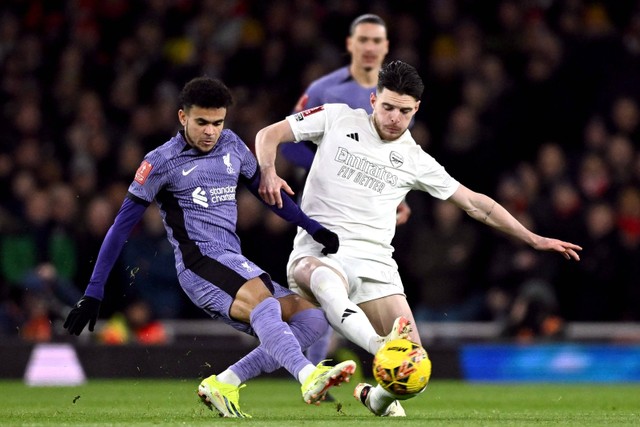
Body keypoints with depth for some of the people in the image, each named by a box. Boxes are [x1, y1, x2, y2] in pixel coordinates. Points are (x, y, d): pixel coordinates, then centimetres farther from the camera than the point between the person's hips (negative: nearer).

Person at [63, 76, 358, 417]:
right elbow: (122, 226, 1)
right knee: (263, 301, -35)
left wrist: (317, 230, 23)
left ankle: (224, 383, -12)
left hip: (236, 266, 7)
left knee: (312, 318, -9)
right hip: (199, 262, -7)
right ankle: (308, 377, -56)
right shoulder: (161, 162, -1)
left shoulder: (231, 146, 15)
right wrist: (93, 294, -2)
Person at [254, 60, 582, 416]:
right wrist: (269, 172, -13)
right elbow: (269, 135, 9)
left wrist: (534, 240, 14)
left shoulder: (416, 162, 12)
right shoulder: (338, 119, 7)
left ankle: (378, 396, 22)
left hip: (375, 261, 3)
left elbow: (475, 203, 17)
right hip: (316, 253, -2)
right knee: (327, 280, -41)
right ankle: (379, 347, -61)